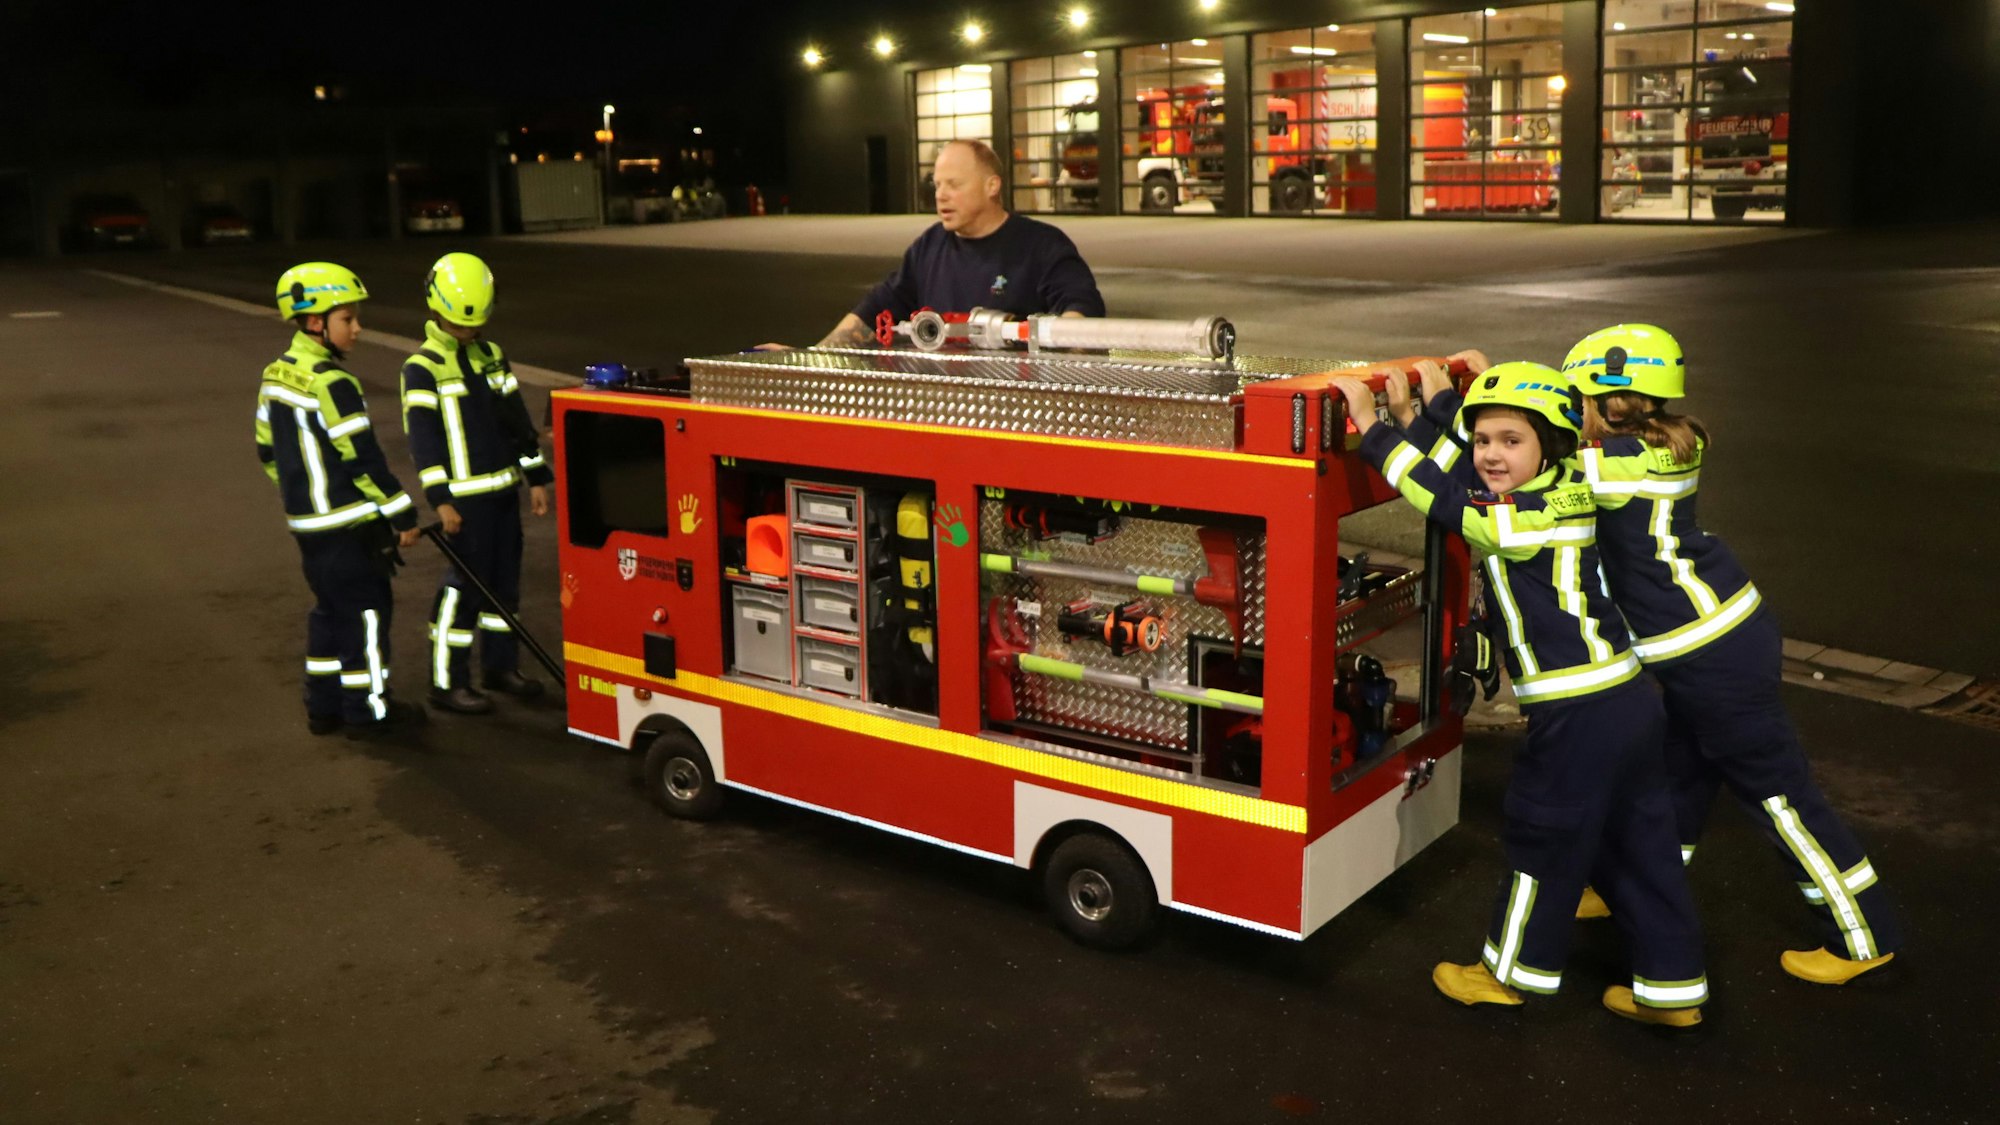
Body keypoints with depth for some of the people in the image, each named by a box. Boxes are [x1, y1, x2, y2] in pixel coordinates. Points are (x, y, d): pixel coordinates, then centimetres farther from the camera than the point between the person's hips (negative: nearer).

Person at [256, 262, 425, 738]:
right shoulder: (332, 384, -20)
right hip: (348, 524, -9)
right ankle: (368, 711, 9)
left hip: (307, 521, 9)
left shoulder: (276, 376, 8)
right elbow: (362, 459, -20)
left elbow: (268, 450, 15)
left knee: (329, 608, 17)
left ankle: (323, 707, 23)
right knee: (366, 609, 1)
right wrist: (402, 513, -13)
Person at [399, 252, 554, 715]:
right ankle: (447, 681, 5)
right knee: (465, 586, -5)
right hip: (466, 495, -7)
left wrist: (536, 477, 12)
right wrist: (440, 500, -18)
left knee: (505, 578, 13)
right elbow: (423, 438, -13)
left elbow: (516, 419, 15)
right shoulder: (422, 368, -9)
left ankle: (500, 665, 26)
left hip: (504, 488, 7)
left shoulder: (492, 356, 11)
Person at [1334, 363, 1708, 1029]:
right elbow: (1462, 483, 22)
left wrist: (1373, 429, -18)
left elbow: (1446, 503, -23)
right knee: (1637, 843, 16)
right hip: (1627, 700, 9)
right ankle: (1670, 987, 27)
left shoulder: (1530, 520, -18)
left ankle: (1512, 969, 27)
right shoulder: (1561, 499, 8)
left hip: (1579, 716, -9)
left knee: (1543, 838, 9)